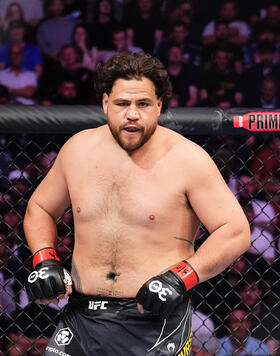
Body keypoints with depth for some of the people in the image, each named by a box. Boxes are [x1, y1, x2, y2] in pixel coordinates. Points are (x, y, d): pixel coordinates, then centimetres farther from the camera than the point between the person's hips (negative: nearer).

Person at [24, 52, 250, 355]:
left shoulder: (187, 159, -7)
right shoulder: (79, 149, 5)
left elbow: (235, 232, -8)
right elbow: (39, 209, 20)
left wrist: (180, 278, -18)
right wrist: (44, 260, 2)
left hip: (156, 321, -3)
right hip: (82, 318, 3)